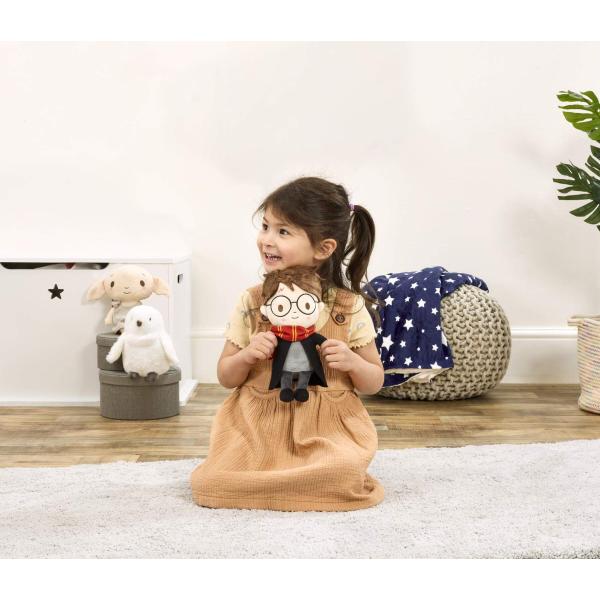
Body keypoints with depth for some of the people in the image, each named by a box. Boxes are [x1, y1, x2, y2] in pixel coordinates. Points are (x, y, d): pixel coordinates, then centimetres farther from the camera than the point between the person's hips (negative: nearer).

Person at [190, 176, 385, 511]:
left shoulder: (349, 308, -4)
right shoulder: (252, 303, -1)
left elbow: (374, 382, 5)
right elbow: (226, 378, 6)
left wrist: (353, 362, -17)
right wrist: (246, 356, -16)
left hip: (327, 428, -1)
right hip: (256, 425, 1)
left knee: (344, 477, -30)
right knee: (212, 483, -20)